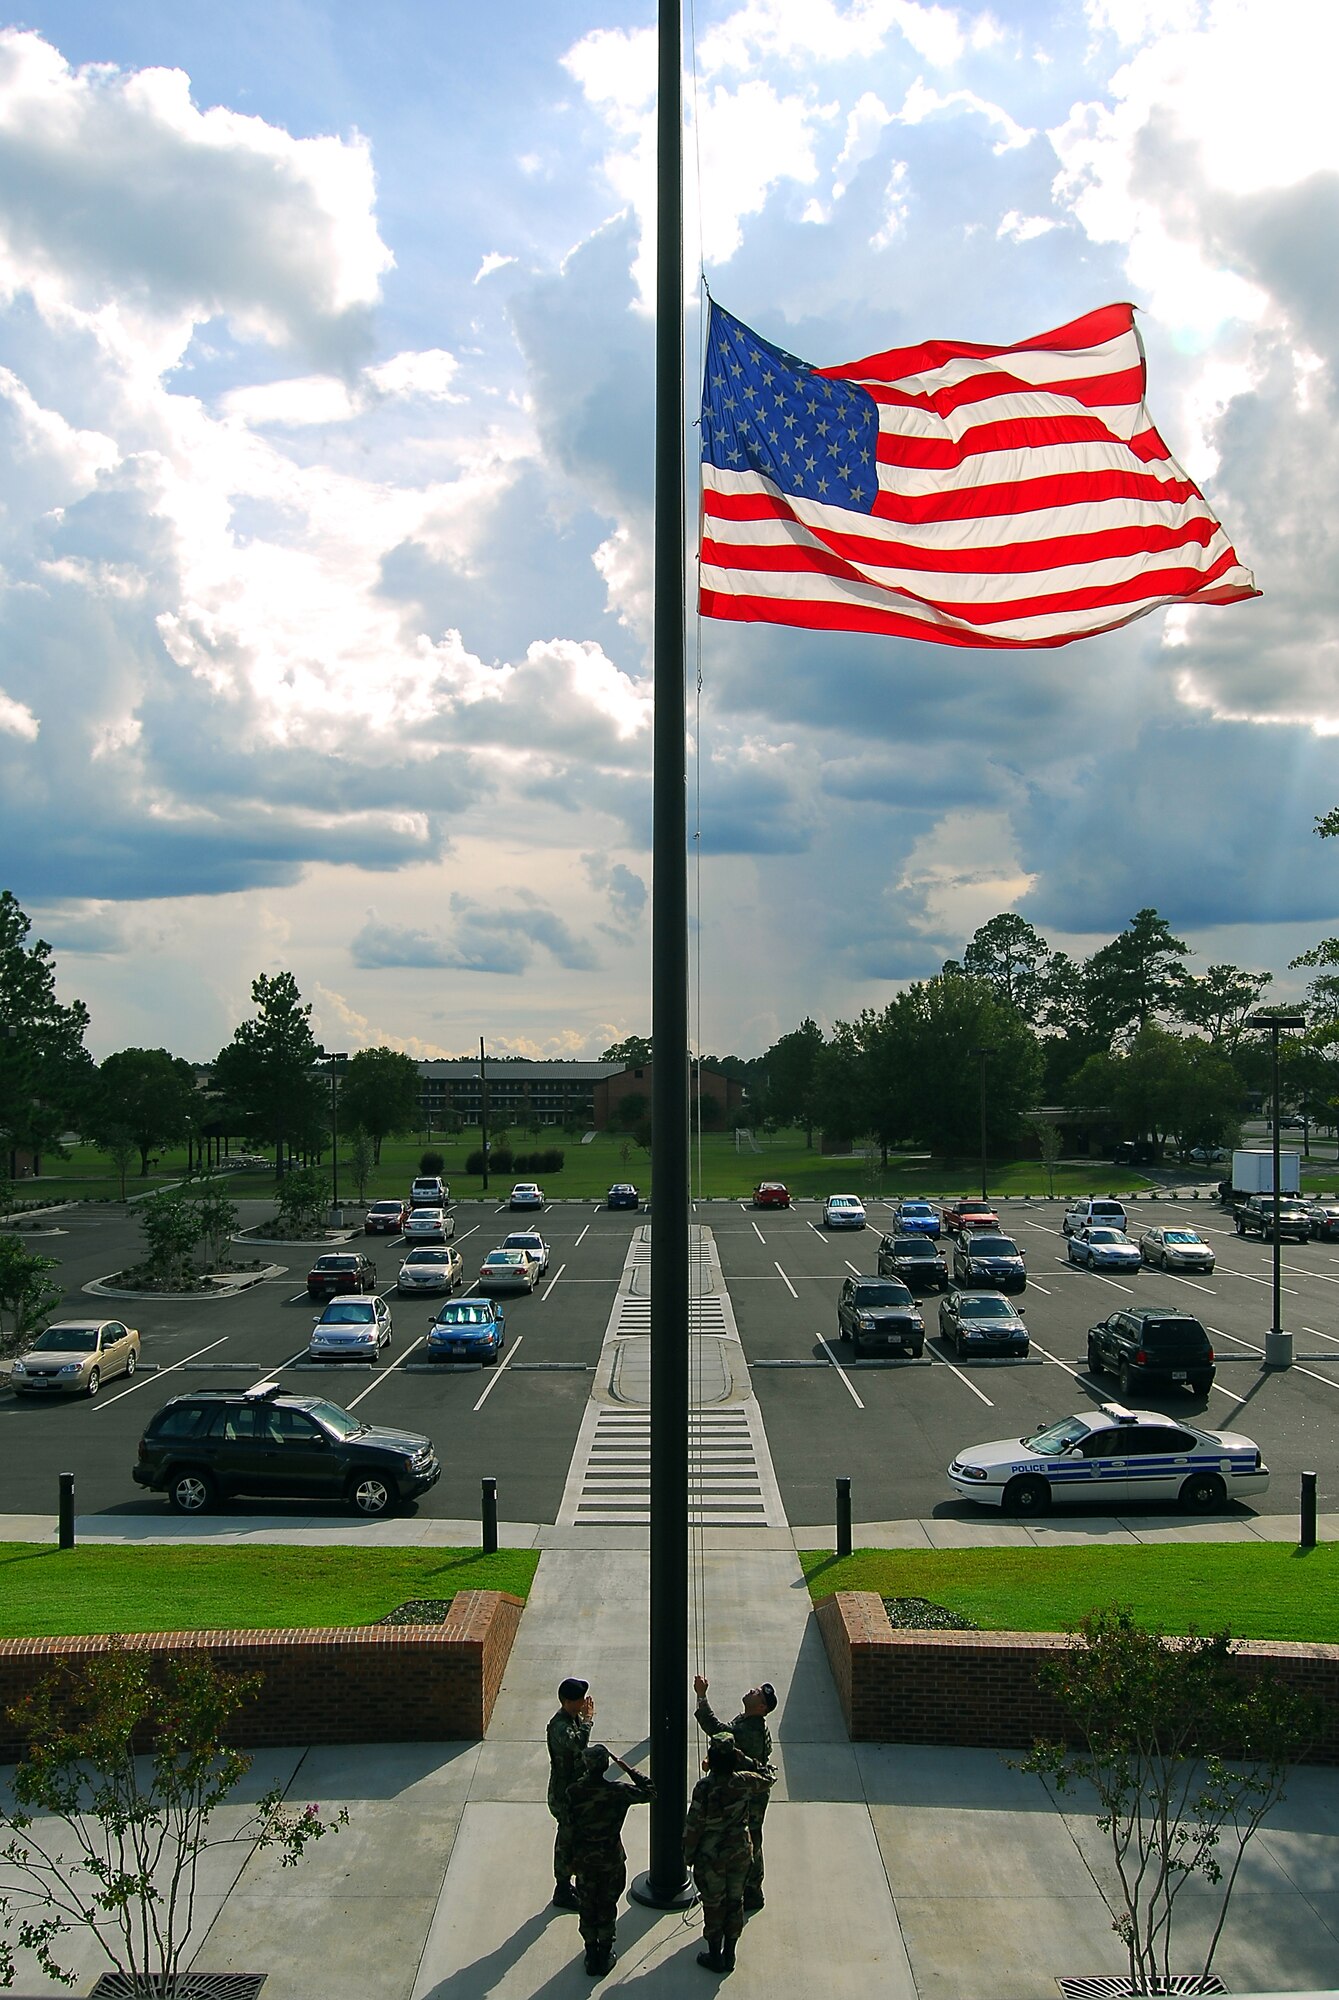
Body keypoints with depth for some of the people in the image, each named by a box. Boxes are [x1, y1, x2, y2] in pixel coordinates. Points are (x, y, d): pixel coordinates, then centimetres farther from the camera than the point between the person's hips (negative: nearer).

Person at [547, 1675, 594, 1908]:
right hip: (564, 1794, -9)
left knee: (568, 1839, 21)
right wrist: (588, 1719, -36)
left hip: (575, 1788, 9)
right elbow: (577, 1744, -49)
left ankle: (564, 1886, 36)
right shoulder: (559, 1726, -28)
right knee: (567, 1841, 4)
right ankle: (563, 1892, 19)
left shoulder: (575, 1718, 2)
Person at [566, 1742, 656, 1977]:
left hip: (584, 1861, 1)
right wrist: (629, 1770, 0)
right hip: (612, 1859, -1)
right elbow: (650, 1791, -5)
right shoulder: (618, 1792, -20)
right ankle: (605, 1955, 28)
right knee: (607, 1909, 17)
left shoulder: (574, 1792, -17)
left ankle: (591, 1957, 27)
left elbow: (568, 1824, -7)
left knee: (587, 1909, 17)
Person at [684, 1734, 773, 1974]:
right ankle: (729, 1956, 28)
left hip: (711, 1856, -4)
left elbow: (694, 1824, -17)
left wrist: (688, 1854, -3)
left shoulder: (704, 1787, -24)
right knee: (735, 1903, 17)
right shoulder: (744, 1782, -13)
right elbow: (766, 1779, 10)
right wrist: (745, 1762, 6)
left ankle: (715, 1957, 24)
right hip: (740, 1853, 4)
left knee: (713, 1906, 13)